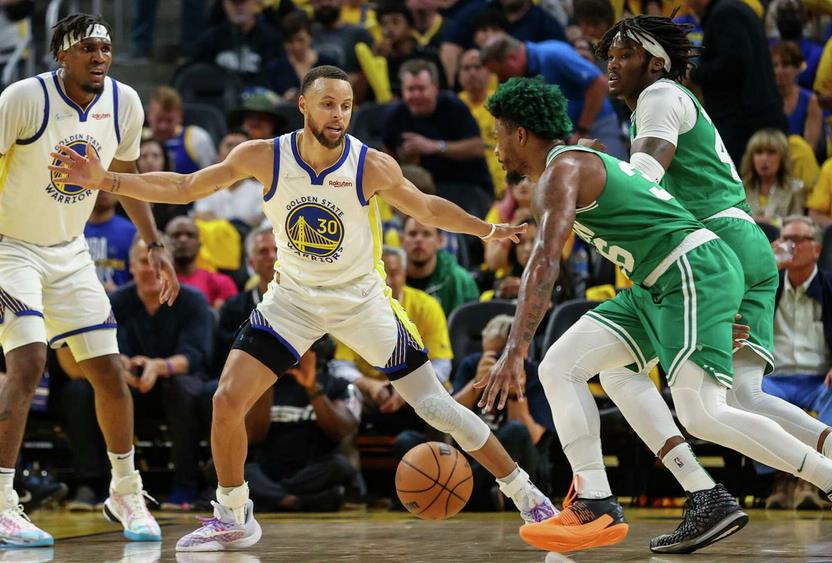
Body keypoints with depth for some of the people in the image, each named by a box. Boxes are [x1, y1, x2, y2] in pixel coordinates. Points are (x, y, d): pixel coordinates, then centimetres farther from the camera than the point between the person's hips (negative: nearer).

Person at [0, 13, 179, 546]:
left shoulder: (125, 103, -5)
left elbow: (125, 172, 13)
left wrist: (155, 244, 11)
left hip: (70, 252, 6)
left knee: (110, 373, 6)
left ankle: (126, 493, 27)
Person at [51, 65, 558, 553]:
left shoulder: (372, 167, -20)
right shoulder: (264, 158, -16)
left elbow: (427, 208, -2)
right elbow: (183, 188, -7)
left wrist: (488, 230, -12)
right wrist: (105, 180, -15)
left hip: (362, 299, -2)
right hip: (294, 297, 2)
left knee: (436, 404, -3)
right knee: (228, 399, -12)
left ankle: (525, 494, 11)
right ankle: (233, 519, 7)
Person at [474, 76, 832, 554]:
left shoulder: (561, 170, -9)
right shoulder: (587, 162, 23)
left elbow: (546, 263, -23)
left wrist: (515, 351, -28)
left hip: (695, 270, -10)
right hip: (660, 286, 10)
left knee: (703, 415, -21)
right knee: (559, 368, 1)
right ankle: (597, 508, -6)